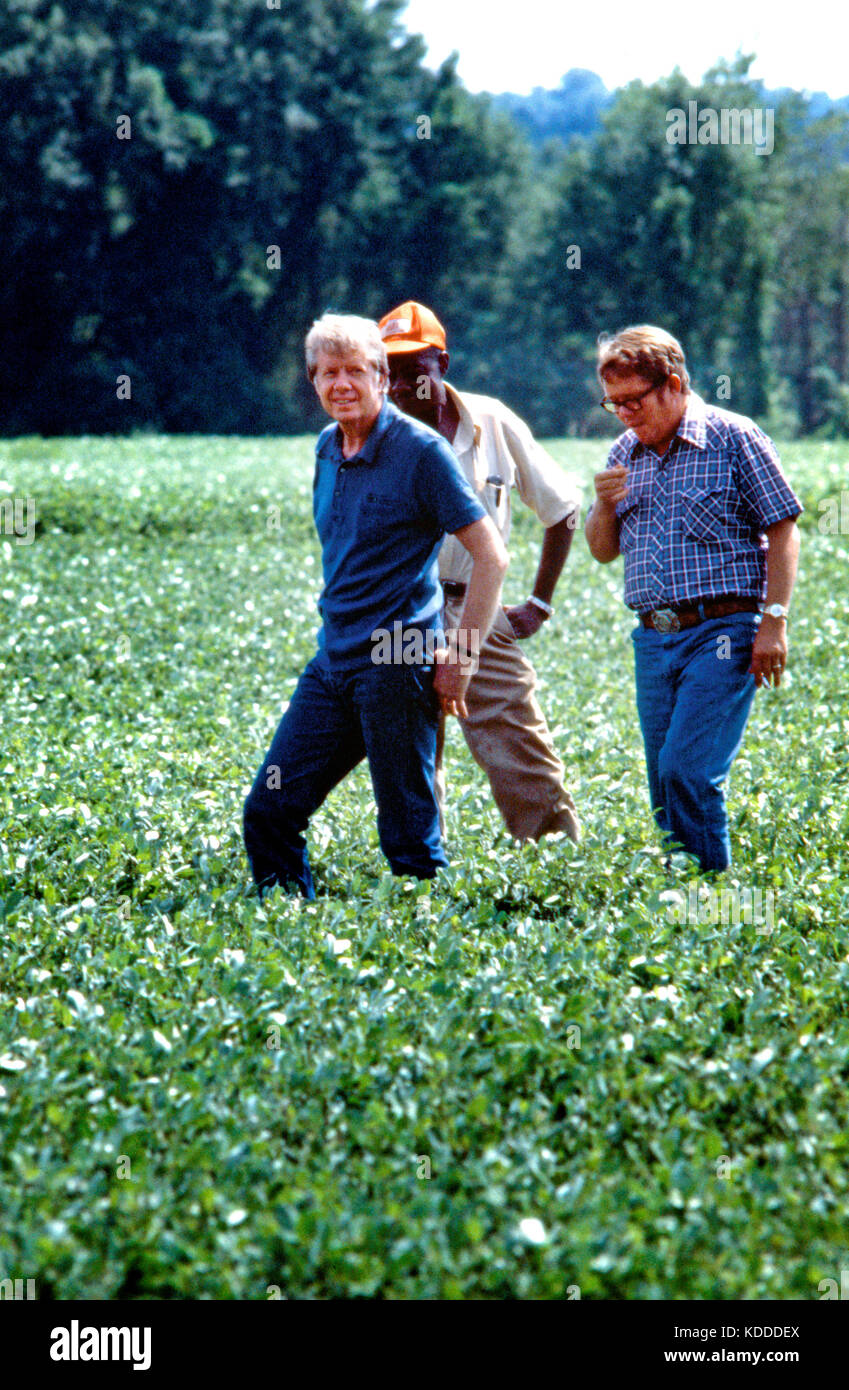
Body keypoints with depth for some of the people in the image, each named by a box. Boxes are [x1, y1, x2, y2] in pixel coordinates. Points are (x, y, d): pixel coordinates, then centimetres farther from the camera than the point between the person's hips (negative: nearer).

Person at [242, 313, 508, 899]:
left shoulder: (421, 451, -11)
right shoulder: (327, 449, 11)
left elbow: (491, 556, -12)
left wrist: (460, 657, -13)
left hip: (397, 668, -7)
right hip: (333, 663, 7)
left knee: (409, 837, -2)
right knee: (268, 812, 6)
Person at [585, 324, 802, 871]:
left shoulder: (733, 438, -4)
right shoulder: (624, 454, 14)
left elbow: (783, 530, -4)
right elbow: (603, 551, 20)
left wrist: (774, 620, -11)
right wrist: (604, 504, -2)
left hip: (722, 630, -6)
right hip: (654, 637, 6)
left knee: (686, 769, -18)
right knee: (666, 781, 7)